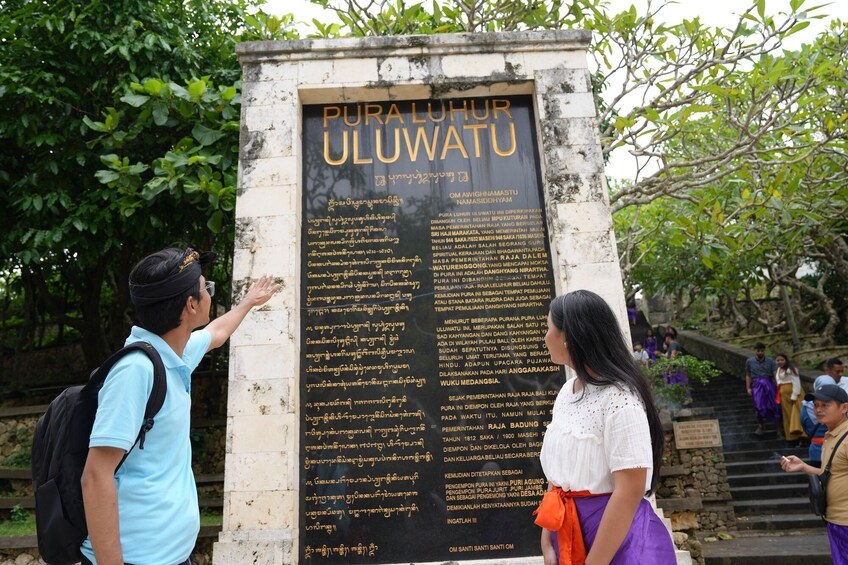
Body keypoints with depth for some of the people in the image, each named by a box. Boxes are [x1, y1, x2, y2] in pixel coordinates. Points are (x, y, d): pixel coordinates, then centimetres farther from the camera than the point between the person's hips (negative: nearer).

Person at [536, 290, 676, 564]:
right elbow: (557, 473, 5)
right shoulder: (567, 391, 1)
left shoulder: (619, 399, -21)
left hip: (617, 543, -7)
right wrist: (547, 542, 3)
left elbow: (630, 492, -23)